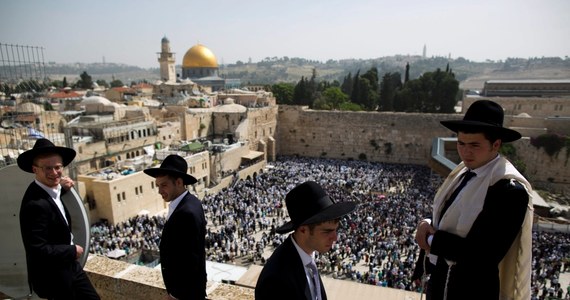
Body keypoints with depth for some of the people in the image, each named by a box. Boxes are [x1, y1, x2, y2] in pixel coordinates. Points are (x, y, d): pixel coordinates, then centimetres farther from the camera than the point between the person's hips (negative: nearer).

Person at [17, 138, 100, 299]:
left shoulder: (53, 189, -3)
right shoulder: (35, 203, -29)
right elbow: (38, 250, -30)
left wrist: (61, 188, 0)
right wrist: (72, 250, -16)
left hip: (69, 267, 9)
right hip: (52, 277, -9)